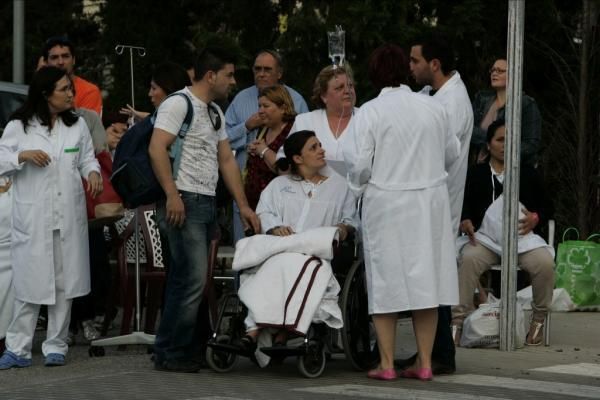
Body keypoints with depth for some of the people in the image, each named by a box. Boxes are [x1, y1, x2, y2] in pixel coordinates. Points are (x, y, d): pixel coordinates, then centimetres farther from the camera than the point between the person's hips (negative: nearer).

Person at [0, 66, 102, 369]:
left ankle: (56, 347, 14)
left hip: (69, 216, 3)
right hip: (32, 217, -3)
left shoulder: (77, 125, 9)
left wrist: (93, 172, -11)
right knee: (30, 281, -3)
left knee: (65, 282, 5)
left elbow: (87, 158, 11)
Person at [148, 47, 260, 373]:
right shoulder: (179, 103, -7)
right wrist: (172, 195, -22)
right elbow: (156, 148, -17)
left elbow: (226, 160, 23)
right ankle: (169, 352, -7)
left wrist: (243, 205, 17)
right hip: (184, 202, -9)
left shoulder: (215, 113, 21)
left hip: (206, 204, 9)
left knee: (186, 280, 10)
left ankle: (178, 351, 14)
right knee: (193, 279, -13)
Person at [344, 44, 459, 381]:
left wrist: (359, 186, 12)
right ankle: (425, 362, 9)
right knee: (425, 278, 7)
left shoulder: (370, 112, -8)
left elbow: (361, 164, -10)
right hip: (430, 202, 3)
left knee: (387, 281, 4)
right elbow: (452, 154, 11)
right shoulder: (433, 107, 2)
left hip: (386, 204, -3)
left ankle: (387, 364, 5)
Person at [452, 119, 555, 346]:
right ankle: (458, 320, -30)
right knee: (469, 259, -35)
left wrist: (536, 218, -4)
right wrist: (465, 222, -14)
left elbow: (546, 206, 19)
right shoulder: (476, 174, 14)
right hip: (485, 238, -1)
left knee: (545, 262, -29)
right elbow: (464, 205, 9)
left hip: (522, 237, 1)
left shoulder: (529, 174, 19)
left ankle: (539, 319, -10)